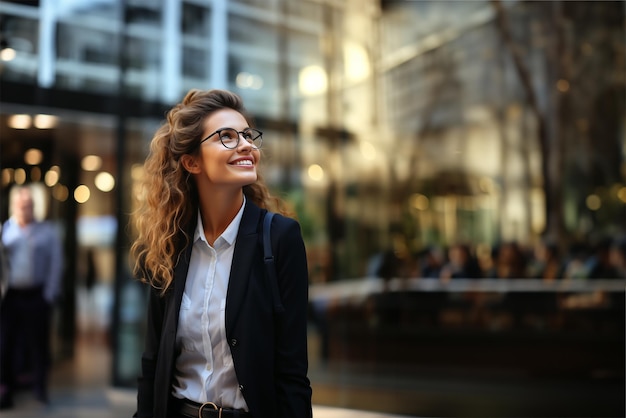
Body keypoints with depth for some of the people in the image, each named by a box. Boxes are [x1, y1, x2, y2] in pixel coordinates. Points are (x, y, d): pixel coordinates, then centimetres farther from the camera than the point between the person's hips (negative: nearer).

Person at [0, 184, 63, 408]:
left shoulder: (47, 231, 7)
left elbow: (56, 264, 4)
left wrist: (49, 294, -3)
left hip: (37, 295, 0)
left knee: (38, 340, 5)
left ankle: (40, 388, 16)